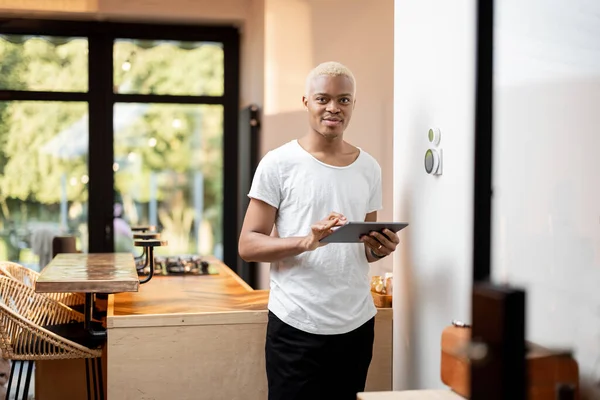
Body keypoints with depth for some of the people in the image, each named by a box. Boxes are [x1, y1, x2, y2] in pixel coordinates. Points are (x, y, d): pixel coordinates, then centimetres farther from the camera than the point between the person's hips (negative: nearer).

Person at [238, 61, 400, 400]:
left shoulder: (369, 168, 8)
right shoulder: (279, 164, -6)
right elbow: (248, 245, -8)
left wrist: (380, 249, -4)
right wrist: (306, 241, -24)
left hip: (357, 323, 4)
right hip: (297, 327, -4)